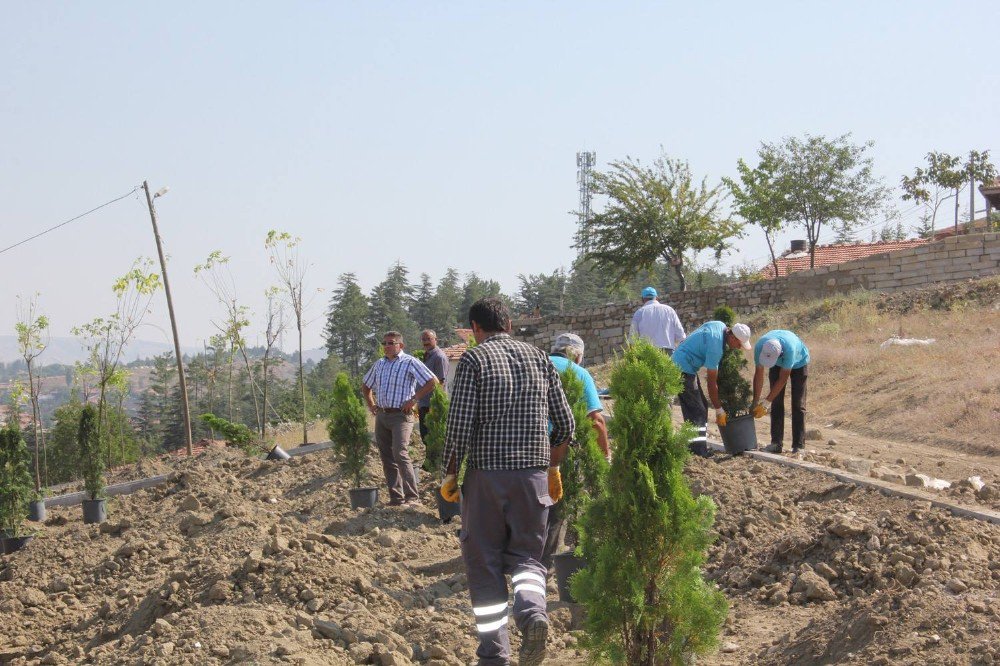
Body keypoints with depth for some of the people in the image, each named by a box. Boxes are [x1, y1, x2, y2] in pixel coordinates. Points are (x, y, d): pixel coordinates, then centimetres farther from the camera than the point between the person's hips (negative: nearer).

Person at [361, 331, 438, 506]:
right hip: (381, 415, 7)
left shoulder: (410, 362, -6)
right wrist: (371, 405, 17)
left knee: (400, 454, -18)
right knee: (386, 458, 6)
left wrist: (413, 399, -11)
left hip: (401, 415, -7)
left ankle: (412, 496, -13)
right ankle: (396, 497, 12)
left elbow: (432, 381, -11)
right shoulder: (379, 364, 14)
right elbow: (365, 385, 30)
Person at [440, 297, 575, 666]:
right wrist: (553, 468, 23)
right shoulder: (539, 358, 10)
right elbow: (565, 423, 10)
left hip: (486, 472, -3)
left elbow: (460, 425, -10)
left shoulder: (474, 359, -3)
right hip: (533, 473, 3)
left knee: (484, 563, 8)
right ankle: (533, 611, -17)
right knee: (526, 555, 14)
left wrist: (450, 474, 1)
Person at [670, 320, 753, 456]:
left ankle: (696, 447, 14)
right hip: (684, 368, -10)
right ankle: (699, 450, -17)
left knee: (702, 406, 12)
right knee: (697, 410, -13)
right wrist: (719, 410, -11)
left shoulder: (720, 326, 0)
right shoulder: (715, 346, -25)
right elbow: (712, 382, -19)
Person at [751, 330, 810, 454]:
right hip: (777, 365, 4)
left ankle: (798, 446, -11)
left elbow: (782, 379, -36)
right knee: (776, 403, -5)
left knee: (798, 404, -10)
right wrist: (755, 402, -23)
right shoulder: (759, 347, -33)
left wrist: (765, 403, -34)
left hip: (799, 363, -4)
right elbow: (758, 375, -22)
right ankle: (776, 443, -3)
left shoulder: (789, 348, -44)